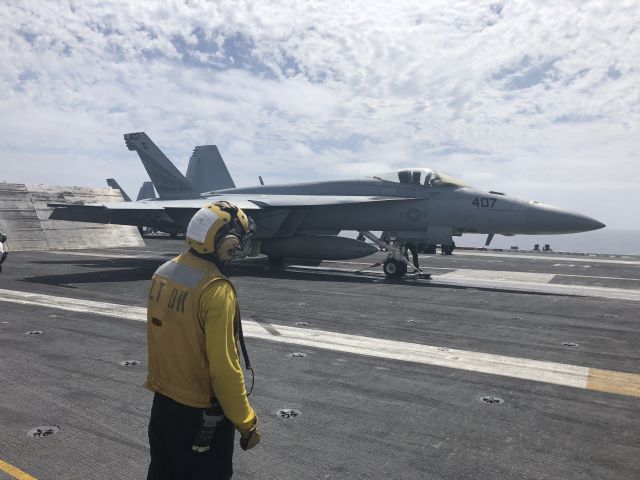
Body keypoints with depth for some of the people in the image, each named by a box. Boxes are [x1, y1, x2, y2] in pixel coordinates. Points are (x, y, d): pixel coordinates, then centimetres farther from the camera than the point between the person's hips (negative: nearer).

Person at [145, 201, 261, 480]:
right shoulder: (216, 290, -27)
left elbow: (158, 337, 8)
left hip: (162, 402, 7)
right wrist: (246, 423, -15)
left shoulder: (163, 273, -3)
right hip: (200, 413, -7)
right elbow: (224, 368, -26)